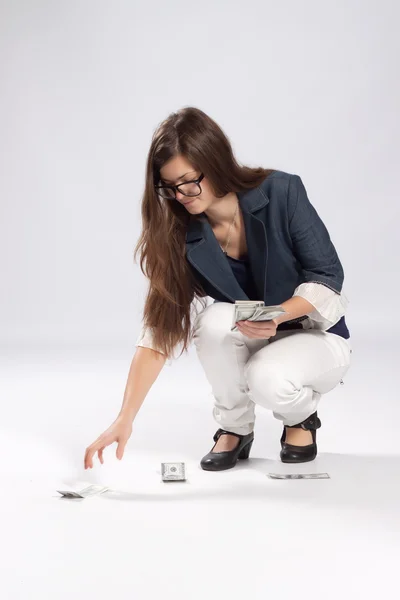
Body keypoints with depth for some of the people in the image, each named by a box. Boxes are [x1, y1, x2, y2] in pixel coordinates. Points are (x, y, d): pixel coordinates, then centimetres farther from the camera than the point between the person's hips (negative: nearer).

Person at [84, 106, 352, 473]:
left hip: (316, 335, -3)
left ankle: (301, 418, 2)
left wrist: (277, 315, -34)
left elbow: (328, 277, -15)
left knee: (268, 380, -35)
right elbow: (160, 330, -20)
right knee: (216, 320, -31)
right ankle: (234, 429, -5)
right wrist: (125, 419, -29)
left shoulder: (282, 193, -21)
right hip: (246, 345, 3)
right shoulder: (181, 236, -16)